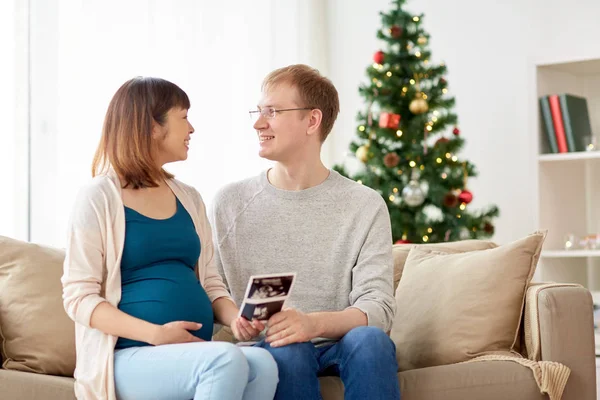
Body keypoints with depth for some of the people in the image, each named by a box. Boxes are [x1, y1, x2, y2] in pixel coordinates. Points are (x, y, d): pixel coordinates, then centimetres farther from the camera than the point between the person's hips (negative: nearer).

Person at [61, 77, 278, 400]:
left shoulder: (189, 199, 18)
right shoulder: (99, 198, -2)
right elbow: (79, 297, -7)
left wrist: (236, 318, -4)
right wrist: (155, 334, -19)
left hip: (196, 352, 6)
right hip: (130, 356, -5)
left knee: (262, 363, -29)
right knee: (227, 359, -35)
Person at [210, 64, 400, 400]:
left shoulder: (366, 206, 2)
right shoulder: (230, 203, 6)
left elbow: (378, 307, -8)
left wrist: (314, 323, -27)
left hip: (339, 343, 0)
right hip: (268, 346, 0)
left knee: (370, 339, -33)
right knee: (287, 350, -34)